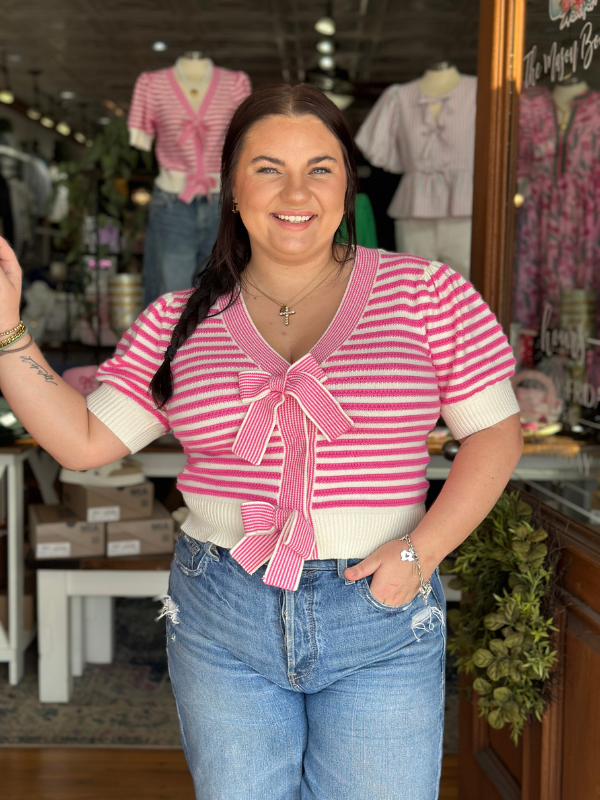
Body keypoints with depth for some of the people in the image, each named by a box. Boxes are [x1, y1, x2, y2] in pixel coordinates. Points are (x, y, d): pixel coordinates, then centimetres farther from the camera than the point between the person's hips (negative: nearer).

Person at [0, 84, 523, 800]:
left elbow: (494, 431, 0)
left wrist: (421, 551, -12)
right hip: (221, 620, 2)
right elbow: (82, 440, 1)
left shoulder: (426, 292, -2)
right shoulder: (179, 321, 3)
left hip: (380, 611, -1)